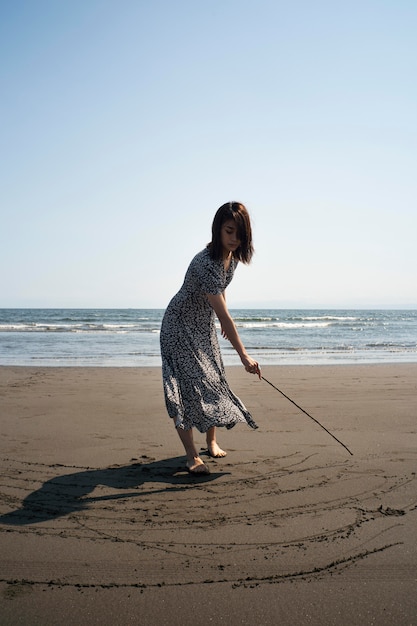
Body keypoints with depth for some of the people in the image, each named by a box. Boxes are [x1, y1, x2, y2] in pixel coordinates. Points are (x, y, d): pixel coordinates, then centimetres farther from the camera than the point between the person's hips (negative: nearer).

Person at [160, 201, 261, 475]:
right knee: (187, 384, -14)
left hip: (205, 326, 8)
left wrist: (224, 320, 16)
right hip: (181, 326, -8)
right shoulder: (206, 264, -34)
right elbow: (224, 315, -35)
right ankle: (192, 456, -8)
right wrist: (244, 356, -34)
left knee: (213, 380, 12)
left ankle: (212, 441, 28)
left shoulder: (232, 256, -7)